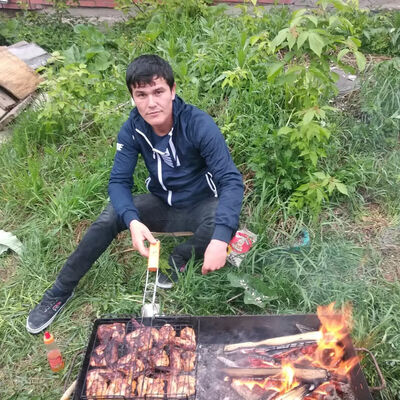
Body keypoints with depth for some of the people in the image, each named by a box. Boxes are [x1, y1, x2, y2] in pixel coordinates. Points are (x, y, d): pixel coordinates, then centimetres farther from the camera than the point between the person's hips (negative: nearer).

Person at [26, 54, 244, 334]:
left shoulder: (199, 124, -27)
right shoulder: (133, 129, -14)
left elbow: (231, 180, -32)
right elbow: (119, 181, -15)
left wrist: (220, 239, -47)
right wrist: (133, 221, -38)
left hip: (200, 206, -2)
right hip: (161, 204, 3)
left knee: (227, 221, -35)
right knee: (110, 218, -19)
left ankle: (180, 258, -7)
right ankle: (60, 292, -3)